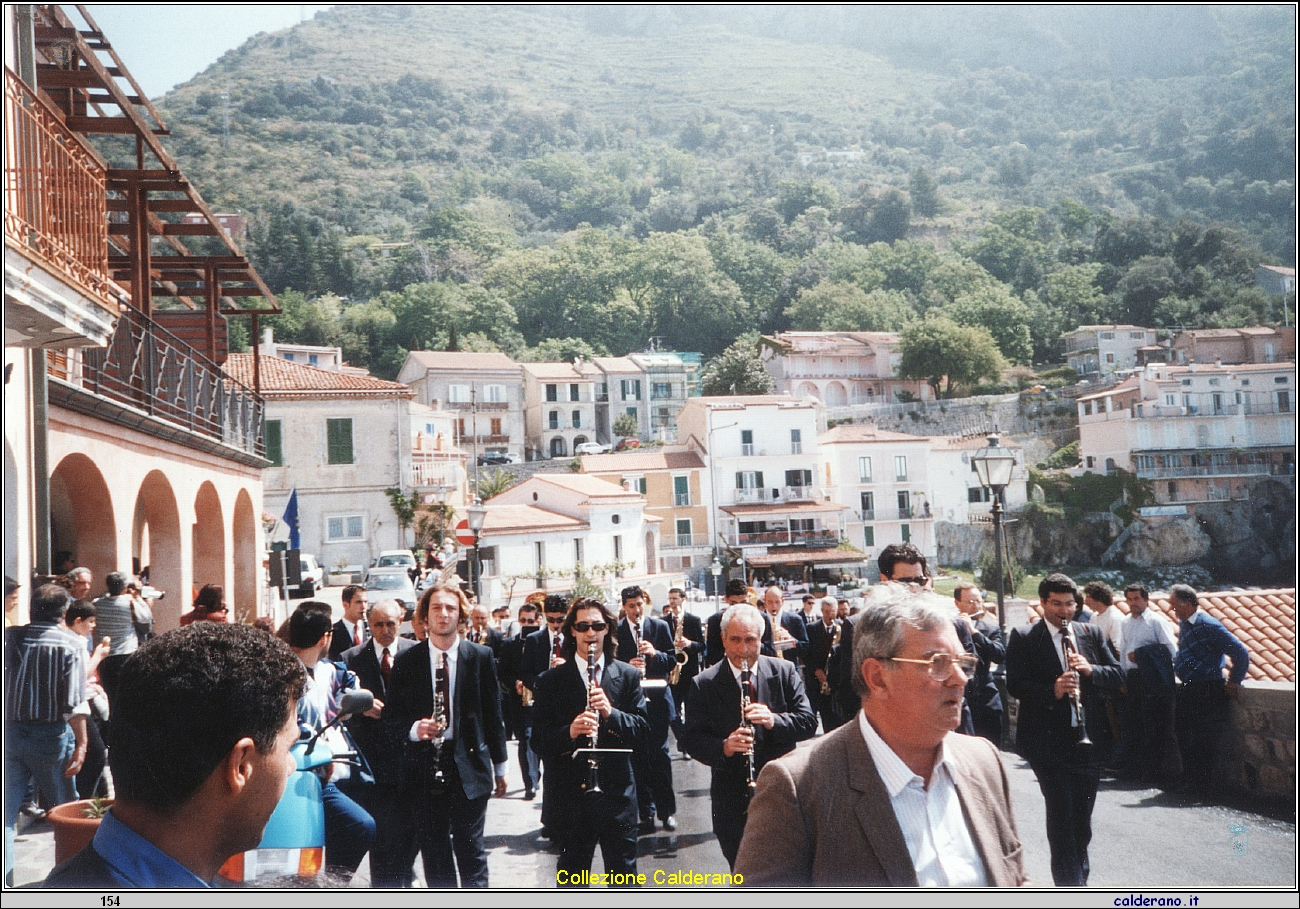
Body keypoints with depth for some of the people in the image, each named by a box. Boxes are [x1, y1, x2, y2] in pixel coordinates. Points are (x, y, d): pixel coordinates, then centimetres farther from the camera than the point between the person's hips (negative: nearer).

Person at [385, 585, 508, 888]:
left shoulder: (481, 657, 1)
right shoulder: (406, 661, 3)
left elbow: (493, 714, 5)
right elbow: (391, 716, 4)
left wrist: (499, 766, 7)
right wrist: (414, 729, -17)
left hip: (469, 766, -1)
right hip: (423, 769, 1)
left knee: (470, 849, 3)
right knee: (434, 853, 9)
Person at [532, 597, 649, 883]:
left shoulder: (628, 675, 3)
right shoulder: (550, 680, 1)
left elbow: (643, 732, -3)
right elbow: (539, 741, -4)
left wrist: (611, 713, -21)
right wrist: (569, 732, -23)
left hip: (617, 792, 0)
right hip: (570, 792, 0)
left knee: (623, 873, 9)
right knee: (571, 874, 13)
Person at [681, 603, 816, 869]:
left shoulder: (784, 672, -1)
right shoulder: (704, 685, -5)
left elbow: (809, 722, -5)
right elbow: (691, 740, -6)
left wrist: (774, 720, -24)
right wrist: (723, 747, -26)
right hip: (732, 802, -1)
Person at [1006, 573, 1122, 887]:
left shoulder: (1091, 634, 10)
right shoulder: (1023, 637, -3)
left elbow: (1117, 675, 7)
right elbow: (1014, 685, -10)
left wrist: (1090, 669, -12)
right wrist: (1052, 691, -25)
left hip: (1088, 739, 4)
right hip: (1048, 740, -4)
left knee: (1083, 814, 13)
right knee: (1061, 812, -8)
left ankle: (1079, 876, 31)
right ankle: (1069, 884, 0)